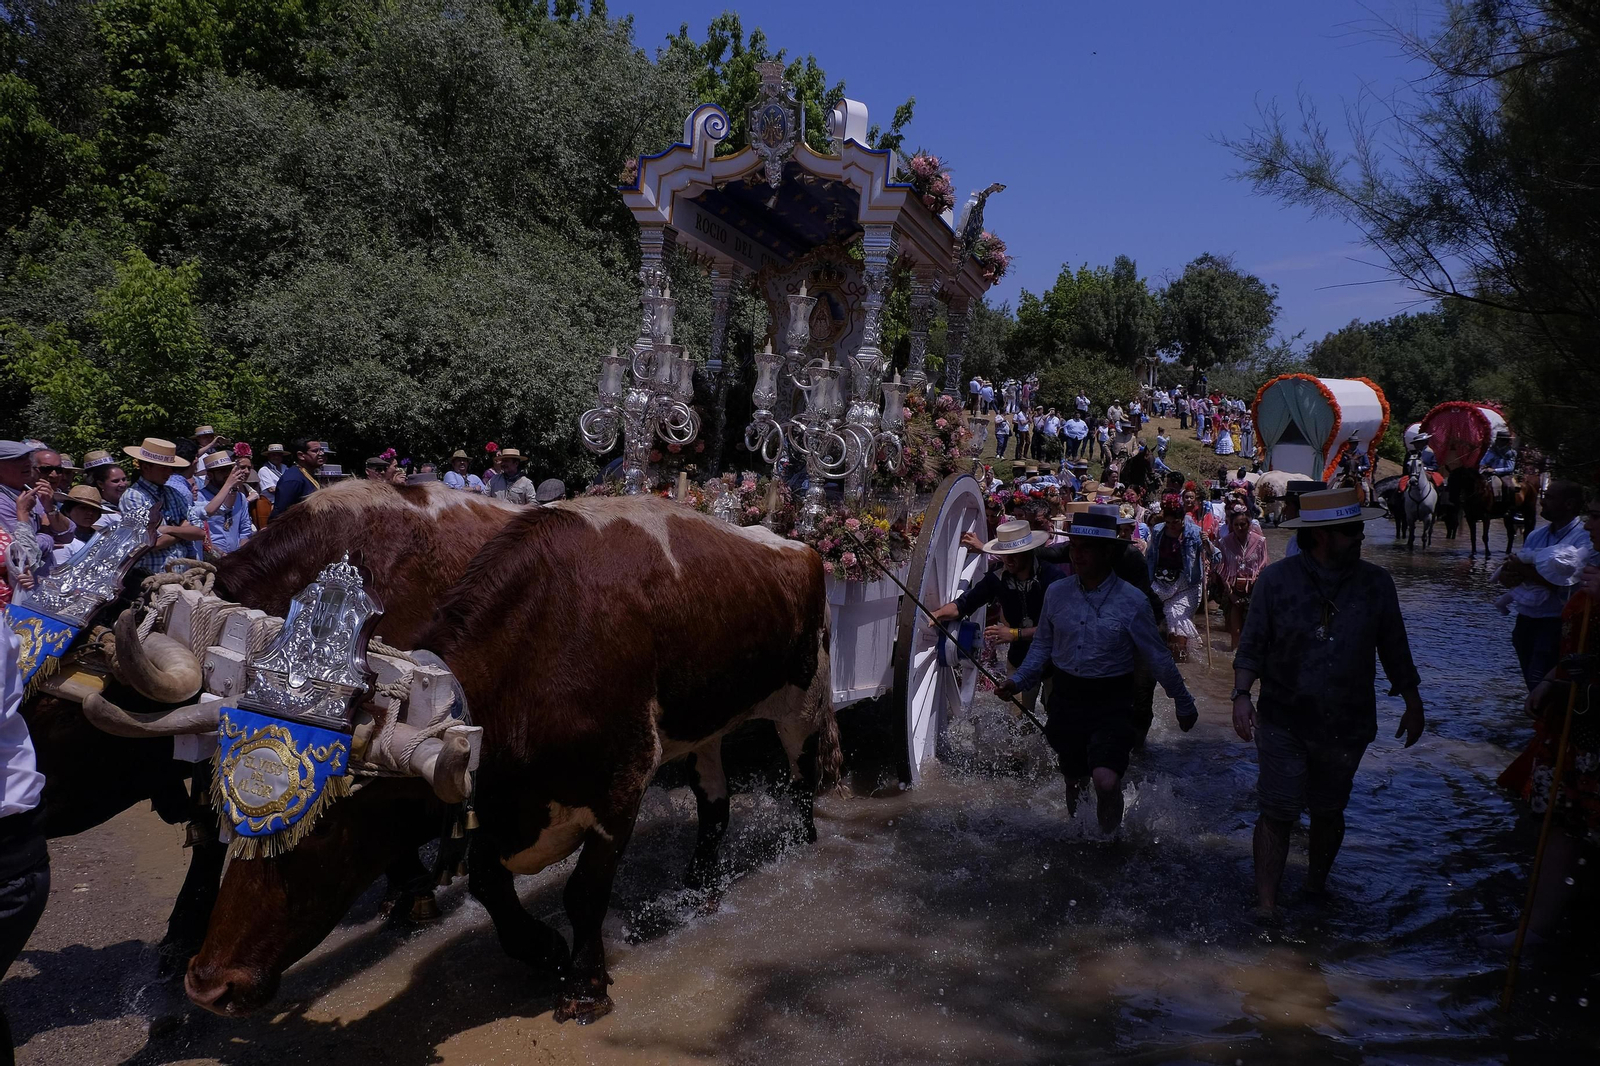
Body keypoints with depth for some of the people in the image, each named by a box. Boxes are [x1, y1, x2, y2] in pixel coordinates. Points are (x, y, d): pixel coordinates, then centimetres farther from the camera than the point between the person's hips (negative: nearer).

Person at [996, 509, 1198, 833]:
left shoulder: (1132, 601, -9)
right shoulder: (1056, 593, 0)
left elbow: (1158, 659, 0)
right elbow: (1042, 645, 11)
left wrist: (1184, 706, 7)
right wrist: (1018, 680, -1)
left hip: (1111, 705, -3)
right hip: (1066, 700, 4)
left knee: (1105, 781, -22)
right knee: (1073, 780, 16)